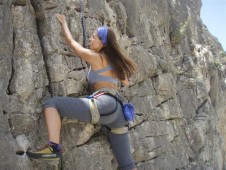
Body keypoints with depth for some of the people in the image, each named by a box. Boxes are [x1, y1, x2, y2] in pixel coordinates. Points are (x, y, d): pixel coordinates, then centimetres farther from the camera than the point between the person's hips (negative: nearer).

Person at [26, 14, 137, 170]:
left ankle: (54, 147, -26)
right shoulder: (115, 61, 25)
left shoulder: (95, 57, 7)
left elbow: (71, 41, 20)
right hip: (118, 112, 8)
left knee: (51, 104, -6)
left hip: (104, 105, -8)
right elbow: (126, 83, 40)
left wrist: (63, 22, 35)